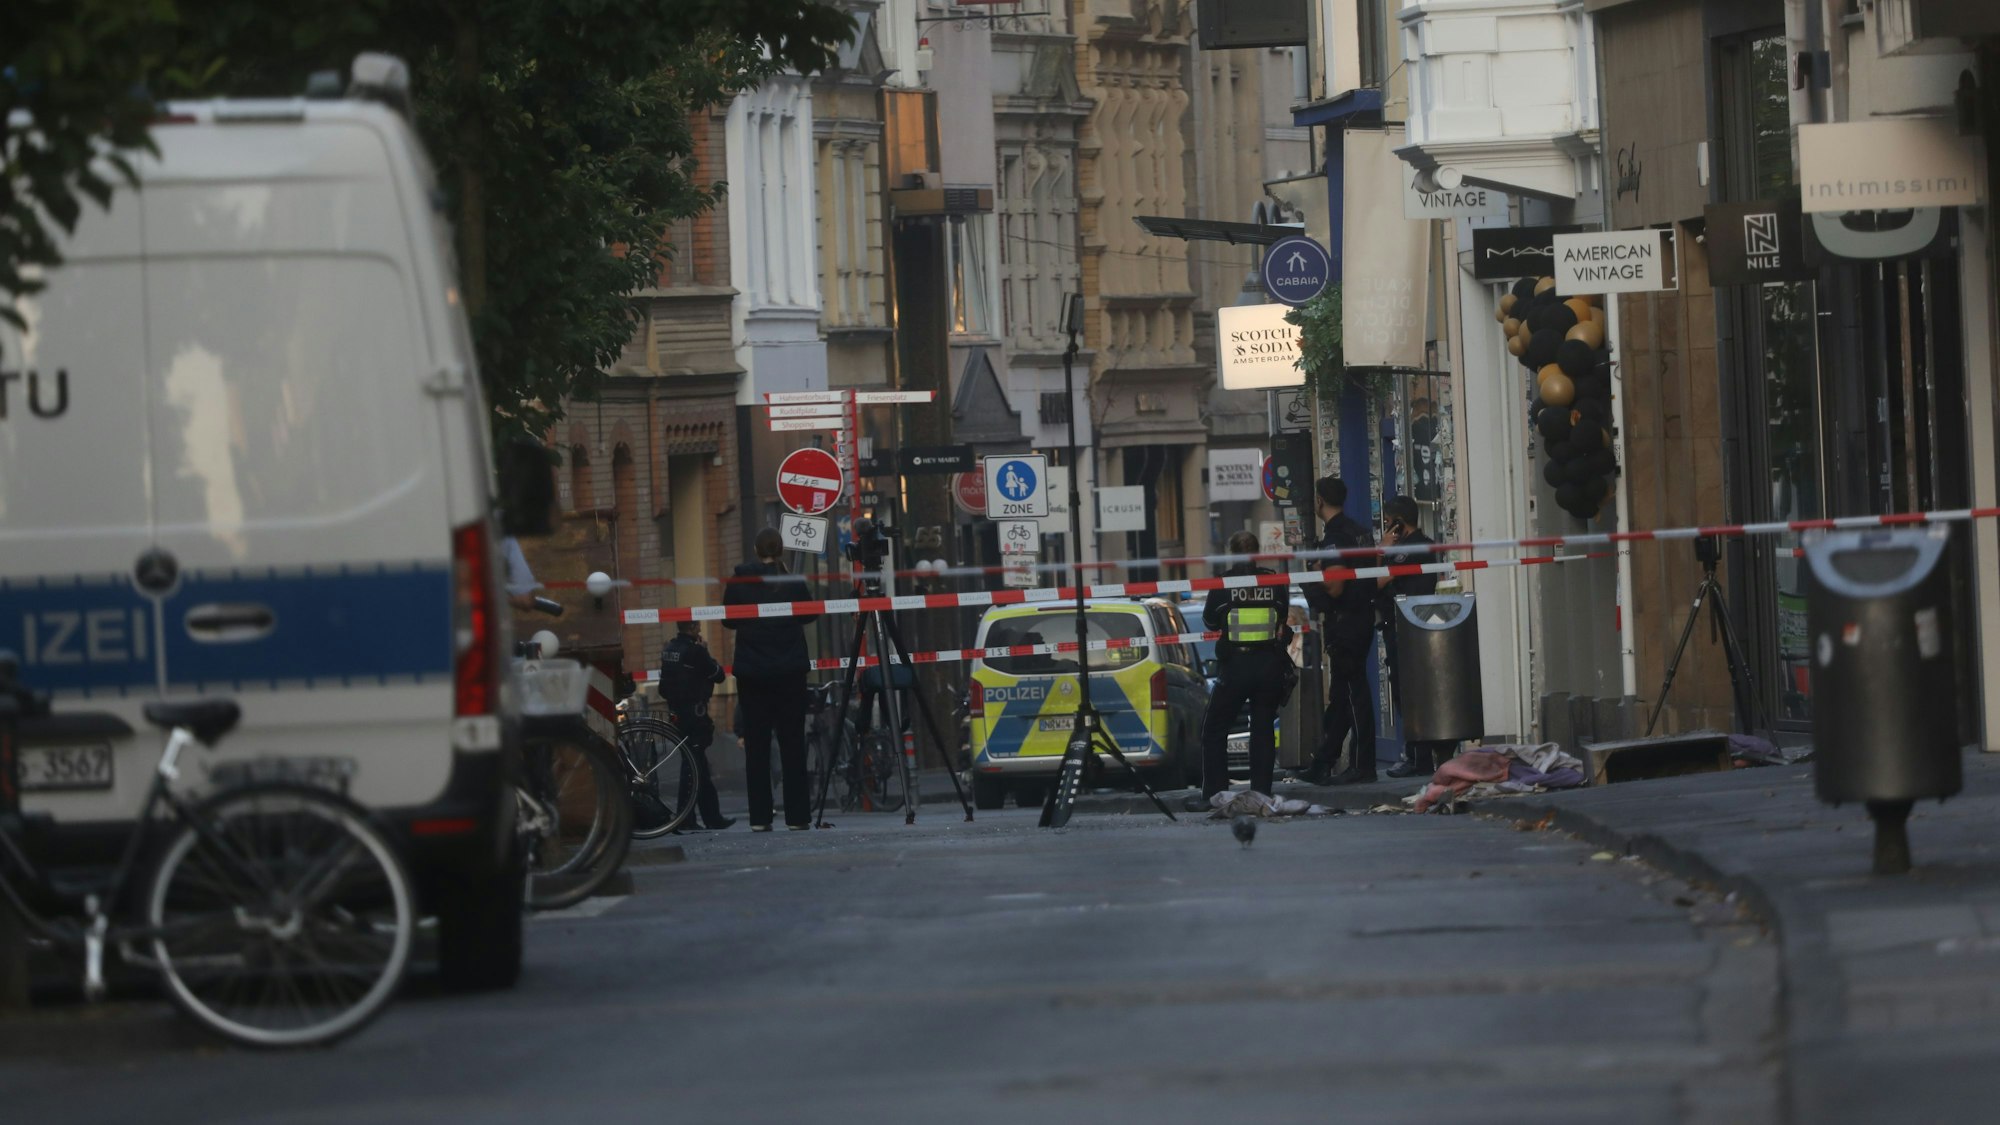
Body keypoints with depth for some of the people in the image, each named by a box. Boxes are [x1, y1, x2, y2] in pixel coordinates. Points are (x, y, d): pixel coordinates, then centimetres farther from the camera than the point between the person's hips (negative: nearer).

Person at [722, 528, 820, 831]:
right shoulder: (792, 581, -5)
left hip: (751, 672, 1)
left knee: (756, 744, 3)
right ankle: (797, 816, -1)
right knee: (792, 743, 2)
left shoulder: (739, 581, -4)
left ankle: (759, 817, -1)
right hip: (789, 670, -1)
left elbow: (729, 619, 6)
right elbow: (810, 613, 9)